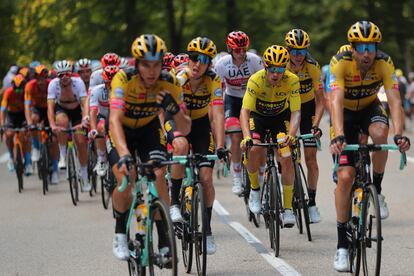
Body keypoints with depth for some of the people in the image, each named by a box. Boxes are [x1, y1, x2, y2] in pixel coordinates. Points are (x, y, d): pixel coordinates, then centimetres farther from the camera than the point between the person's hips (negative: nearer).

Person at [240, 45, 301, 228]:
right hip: (258, 116, -1)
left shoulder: (292, 80, -27)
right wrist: (247, 137, -50)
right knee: (254, 150, -27)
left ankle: (287, 208, -6)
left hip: (280, 116, 1)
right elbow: (244, 111, -35)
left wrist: (291, 135, -46)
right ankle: (255, 189, -1)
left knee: (286, 158, -16)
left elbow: (296, 112, -28)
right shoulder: (256, 80, -30)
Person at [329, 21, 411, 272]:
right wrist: (338, 136, -54)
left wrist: (399, 134, -48)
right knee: (345, 177, -12)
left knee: (380, 133, -36)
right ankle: (342, 245, -4)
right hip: (346, 113, -1)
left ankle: (377, 190, -11)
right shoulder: (340, 63, -30)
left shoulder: (384, 63, -25)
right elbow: (336, 101, -39)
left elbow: (395, 100, -32)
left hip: (370, 108, 1)